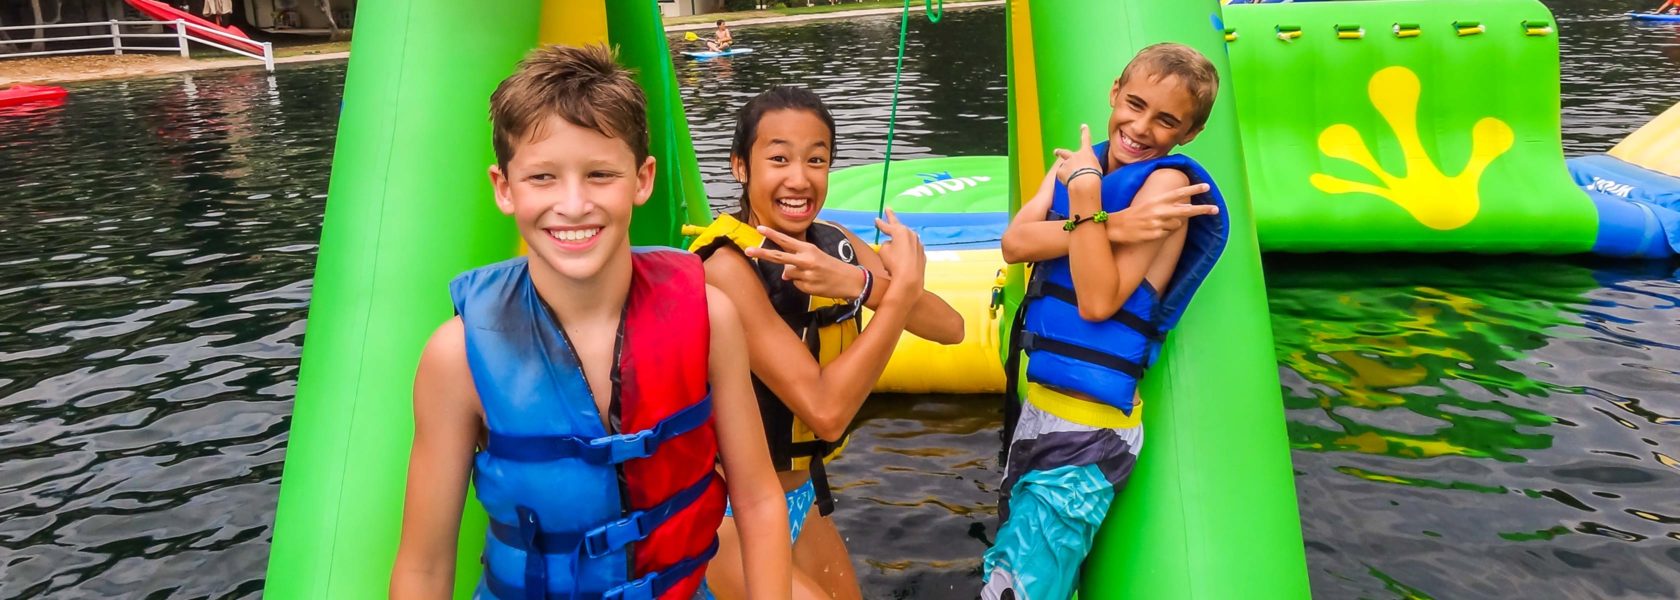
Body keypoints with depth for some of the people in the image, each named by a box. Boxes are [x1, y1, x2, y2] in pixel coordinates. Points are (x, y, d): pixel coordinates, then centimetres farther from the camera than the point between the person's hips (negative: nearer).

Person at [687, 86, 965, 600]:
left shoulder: (834, 244, -3)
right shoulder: (727, 266, -24)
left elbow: (949, 328, -11)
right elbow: (826, 410, -27)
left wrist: (859, 283, -28)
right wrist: (903, 285, -25)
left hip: (799, 492, 7)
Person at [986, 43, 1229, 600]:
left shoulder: (1166, 182, -14)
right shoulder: (1079, 162, 7)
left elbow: (1099, 300, -20)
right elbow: (1015, 243, -11)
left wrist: (1085, 199, -23)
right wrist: (1111, 225, -21)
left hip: (1088, 433, -8)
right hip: (1039, 404, 8)